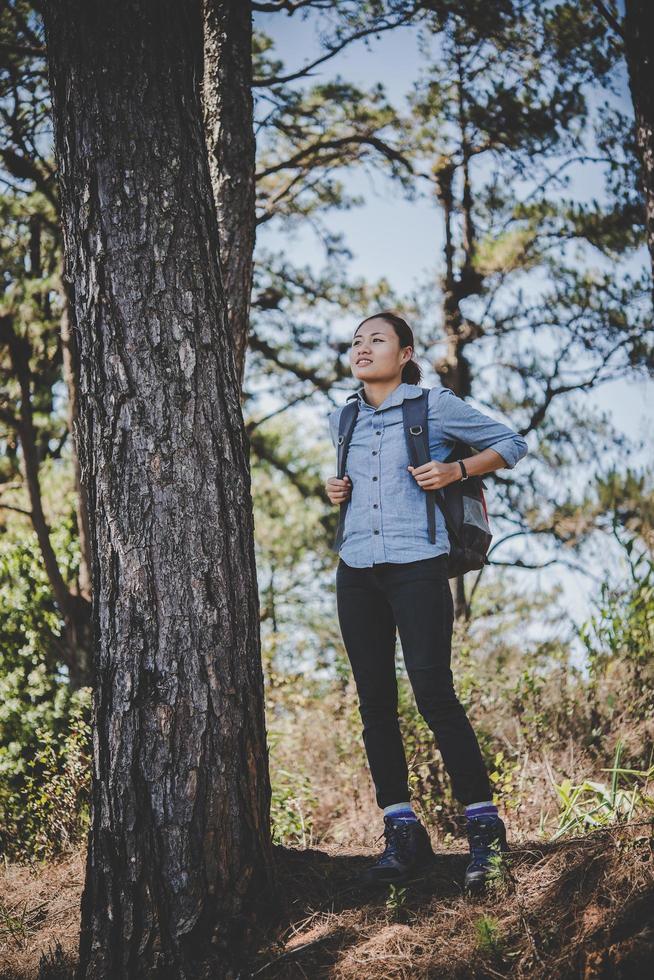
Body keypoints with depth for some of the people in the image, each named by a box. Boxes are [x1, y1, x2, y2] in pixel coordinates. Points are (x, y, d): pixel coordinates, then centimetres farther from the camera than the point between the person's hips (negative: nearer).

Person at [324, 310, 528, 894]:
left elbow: (512, 445, 7)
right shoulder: (342, 422, 14)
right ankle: (402, 833, 10)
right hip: (357, 571, 5)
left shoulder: (435, 407, -1)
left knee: (435, 696, -11)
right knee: (375, 702, 3)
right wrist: (337, 490, 10)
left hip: (418, 566, -5)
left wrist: (455, 470, -7)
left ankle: (482, 825, 0)